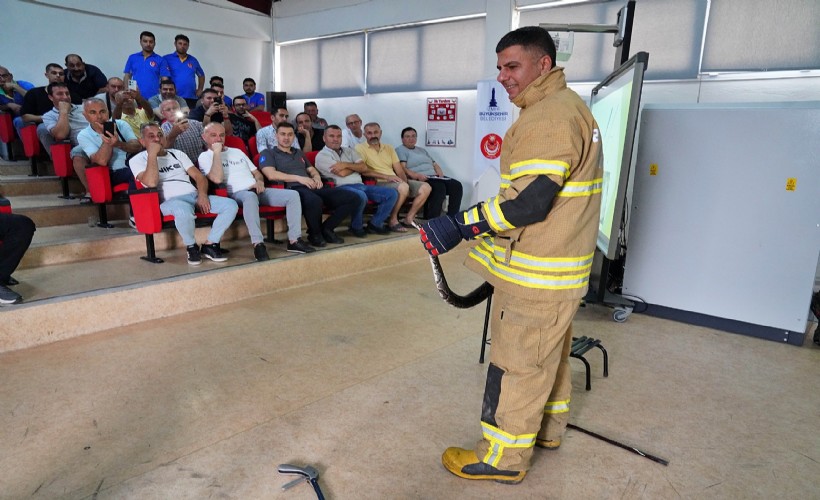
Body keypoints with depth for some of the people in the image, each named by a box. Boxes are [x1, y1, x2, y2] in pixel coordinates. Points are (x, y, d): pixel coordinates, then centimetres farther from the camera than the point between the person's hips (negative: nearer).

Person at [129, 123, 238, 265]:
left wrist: (202, 194, -5)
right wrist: (152, 154, -7)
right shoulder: (137, 160, 8)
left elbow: (199, 176, 15)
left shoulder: (177, 153, 23)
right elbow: (151, 183, -13)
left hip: (194, 196, 5)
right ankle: (191, 247, -15)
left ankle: (209, 245, -9)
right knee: (184, 209, -42)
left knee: (231, 205, -18)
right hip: (169, 201, -5)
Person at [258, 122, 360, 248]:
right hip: (292, 189, -6)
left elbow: (312, 170, 30)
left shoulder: (299, 153, 33)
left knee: (353, 199, -11)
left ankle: (326, 228, -1)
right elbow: (271, 175, -5)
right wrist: (299, 178, -12)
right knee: (314, 201, -43)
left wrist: (317, 178, 4)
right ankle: (315, 234, -14)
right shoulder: (268, 153, 12)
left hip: (312, 188, 7)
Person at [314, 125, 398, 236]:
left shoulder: (349, 151, 23)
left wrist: (346, 165, -5)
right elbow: (342, 173, -8)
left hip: (361, 185, 7)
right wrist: (356, 166, 8)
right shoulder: (322, 156, 3)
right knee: (361, 196, -40)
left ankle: (375, 223, 0)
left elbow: (364, 168, 9)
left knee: (392, 193, -8)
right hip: (342, 188, -7)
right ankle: (356, 227, -14)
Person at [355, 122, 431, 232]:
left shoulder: (389, 148, 20)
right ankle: (393, 221, -19)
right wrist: (386, 176, -20)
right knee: (403, 187, -36)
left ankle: (409, 219, -2)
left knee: (425, 187, -7)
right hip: (377, 183, -7)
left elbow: (399, 170, 14)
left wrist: (404, 180, -9)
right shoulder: (360, 148, 0)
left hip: (396, 182, 7)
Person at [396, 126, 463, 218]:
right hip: (418, 180, -8)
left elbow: (434, 164, 26)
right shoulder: (400, 150, 7)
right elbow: (403, 169, -9)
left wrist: (440, 173, 3)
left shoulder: (422, 150, 31)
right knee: (440, 187, -35)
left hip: (434, 177, 8)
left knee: (457, 185, -15)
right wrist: (417, 175, -25)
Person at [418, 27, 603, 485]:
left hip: (537, 274, -10)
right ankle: (548, 428, 41)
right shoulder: (571, 107, 13)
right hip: (561, 264, 10)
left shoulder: (550, 115, -20)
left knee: (517, 363, 2)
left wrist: (458, 226, -24)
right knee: (550, 352, 22)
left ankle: (504, 458, 18)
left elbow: (530, 201, -27)